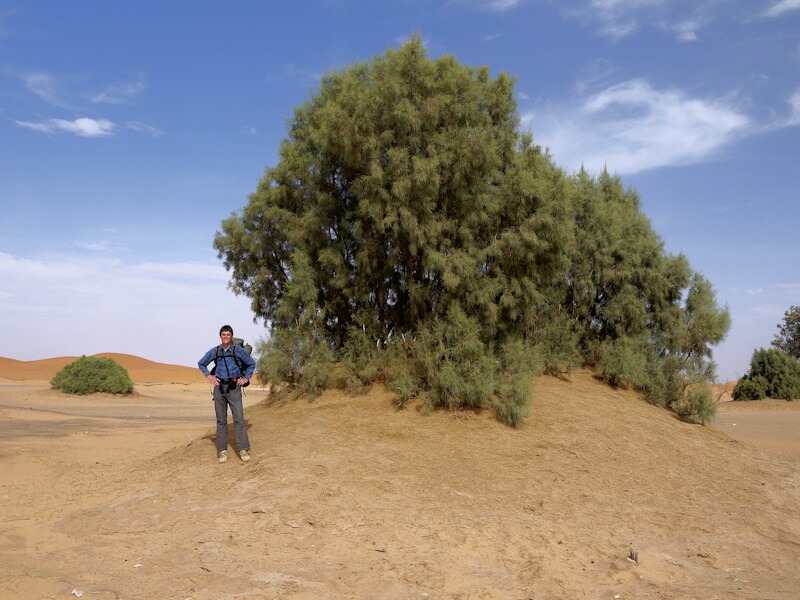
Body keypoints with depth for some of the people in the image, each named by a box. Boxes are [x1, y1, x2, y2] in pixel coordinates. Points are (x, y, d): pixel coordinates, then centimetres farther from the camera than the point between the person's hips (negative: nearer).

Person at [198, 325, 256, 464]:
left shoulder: (238, 350, -2)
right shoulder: (214, 351, 4)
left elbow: (251, 364, 11)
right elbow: (201, 364, 19)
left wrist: (246, 378, 2)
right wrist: (209, 376, 7)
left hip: (234, 388, -2)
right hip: (219, 387, 2)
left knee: (239, 418, -9)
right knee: (221, 420, 4)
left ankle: (244, 450, -9)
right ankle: (222, 450, 9)